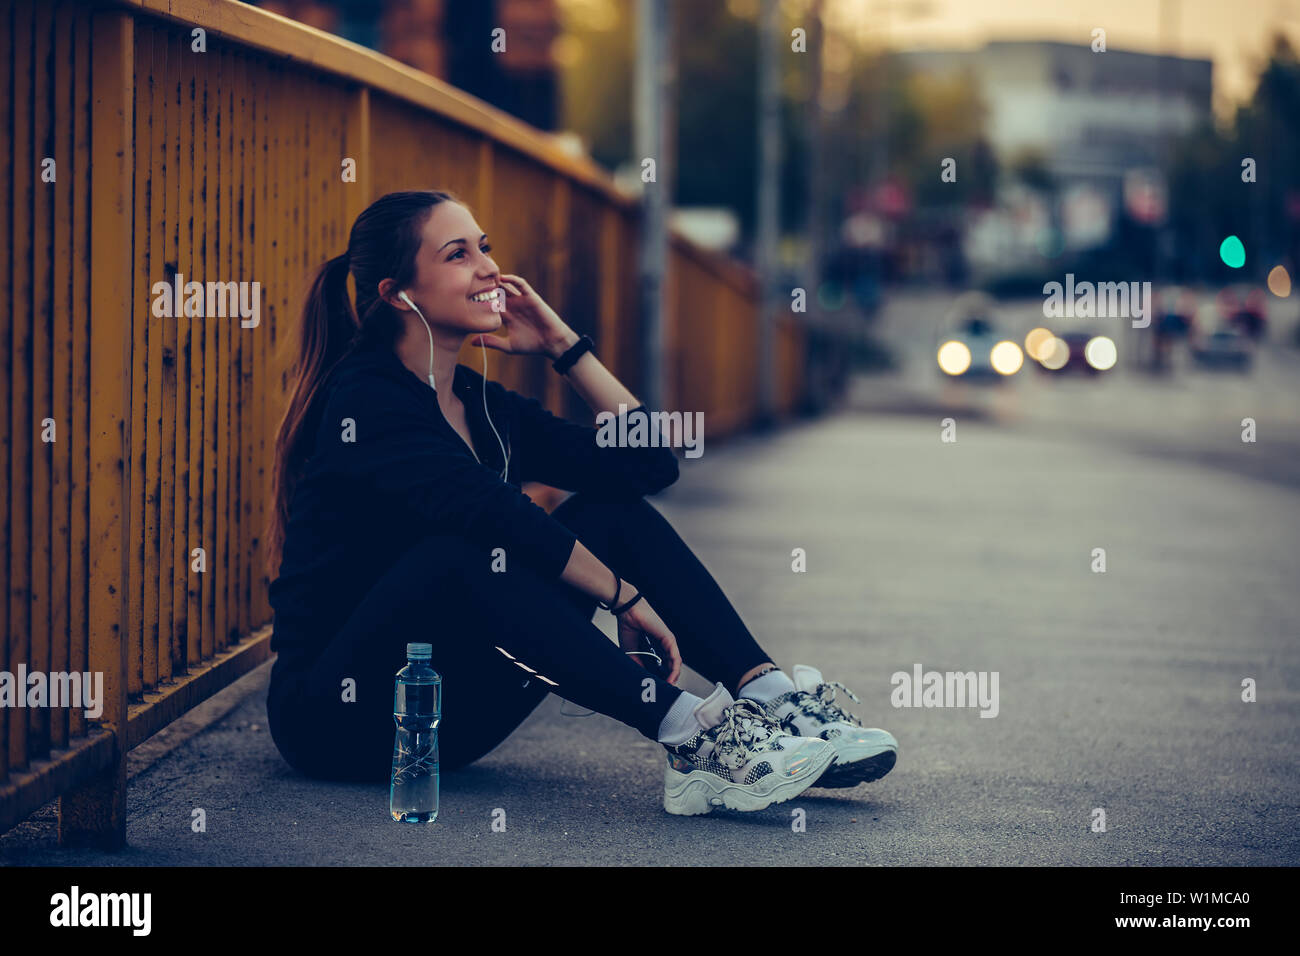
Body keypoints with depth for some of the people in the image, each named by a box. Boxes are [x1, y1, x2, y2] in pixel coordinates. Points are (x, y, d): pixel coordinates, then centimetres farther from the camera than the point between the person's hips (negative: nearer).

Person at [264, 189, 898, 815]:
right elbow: (485, 511, -29)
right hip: (335, 712, -8)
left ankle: (771, 697, -18)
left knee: (613, 514, -2)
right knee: (467, 558, -35)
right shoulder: (366, 400, -14)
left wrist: (562, 345, 4)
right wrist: (626, 596, -25)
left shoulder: (483, 406, 11)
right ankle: (690, 737, -38)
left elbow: (651, 464, 7)